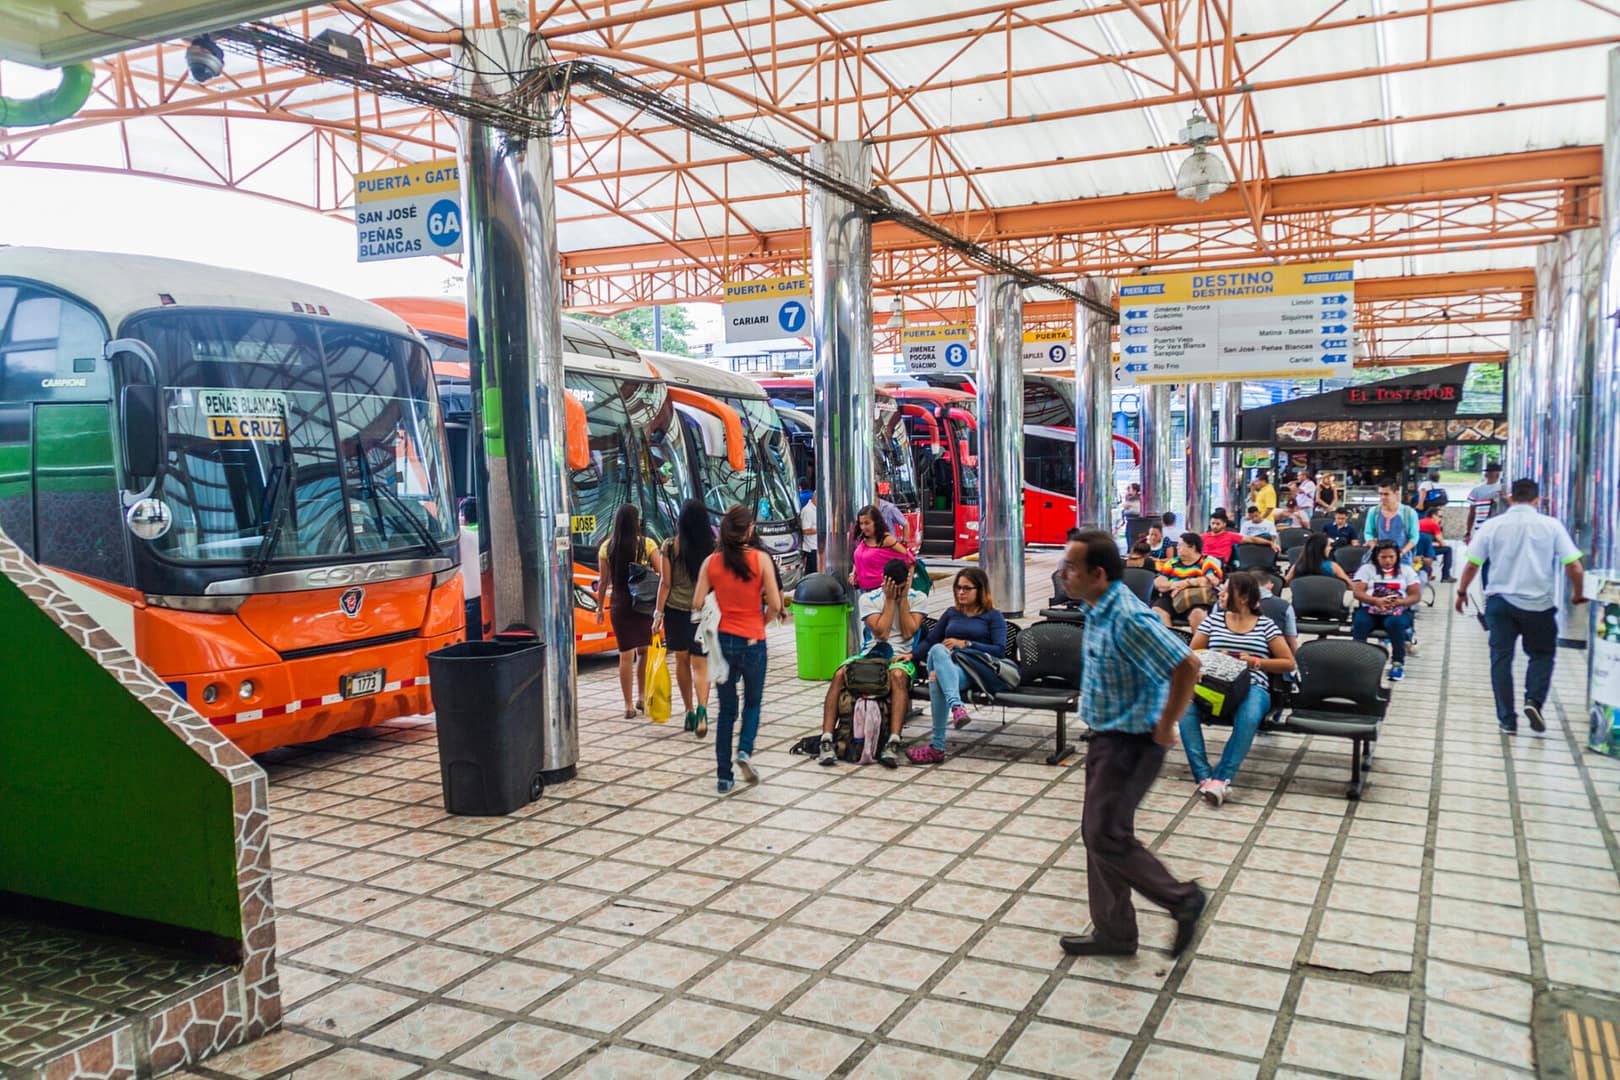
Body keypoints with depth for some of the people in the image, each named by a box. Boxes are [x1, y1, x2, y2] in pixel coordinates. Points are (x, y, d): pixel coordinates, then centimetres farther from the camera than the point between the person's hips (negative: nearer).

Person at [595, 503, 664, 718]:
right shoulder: (647, 544, -4)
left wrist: (600, 607, 11)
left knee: (626, 655, 3)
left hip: (618, 604, 1)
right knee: (643, 651, 15)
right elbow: (662, 575, -8)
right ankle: (642, 697, 19)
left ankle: (628, 706, 5)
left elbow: (603, 581, 3)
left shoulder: (606, 547, 1)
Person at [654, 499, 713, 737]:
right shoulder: (714, 547, -5)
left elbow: (665, 583, -5)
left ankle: (690, 713, 24)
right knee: (700, 664, 1)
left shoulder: (670, 547, -6)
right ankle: (702, 708, -23)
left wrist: (658, 614, 2)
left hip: (676, 610, 0)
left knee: (682, 661, 16)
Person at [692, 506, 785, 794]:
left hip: (722, 640, 2)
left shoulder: (712, 562, -1)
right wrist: (762, 622, 8)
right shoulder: (760, 559, -8)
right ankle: (745, 751, -6)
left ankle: (724, 777, 12)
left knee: (726, 709, 13)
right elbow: (775, 604, -10)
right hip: (752, 640, -2)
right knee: (752, 702, 19)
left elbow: (697, 603, -4)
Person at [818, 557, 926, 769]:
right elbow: (881, 633, -9)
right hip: (870, 654, 1)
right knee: (840, 674, -29)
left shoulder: (918, 598, 7)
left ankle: (893, 742, -45)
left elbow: (908, 633, -6)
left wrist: (903, 597, -6)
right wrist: (890, 599, -8)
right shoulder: (868, 599, 3)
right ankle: (826, 740, -32)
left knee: (898, 675, -39)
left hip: (901, 657, -1)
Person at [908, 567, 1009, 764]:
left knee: (938, 680, -38)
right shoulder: (951, 613, 31)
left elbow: (1000, 651, 1)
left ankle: (937, 747, -45)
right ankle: (957, 707, -58)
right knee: (938, 650, -37)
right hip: (947, 666, 3)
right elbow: (929, 641, 25)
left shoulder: (993, 616, 17)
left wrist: (965, 644, -6)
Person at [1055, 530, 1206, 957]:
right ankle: (1113, 932, 26)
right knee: (1098, 834, 14)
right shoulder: (1097, 610, 4)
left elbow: (1186, 666, -30)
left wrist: (1166, 726, -21)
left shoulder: (1127, 618, -26)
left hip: (1132, 742, -10)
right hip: (1108, 736, 10)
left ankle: (1182, 899, 15)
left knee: (1107, 837, -3)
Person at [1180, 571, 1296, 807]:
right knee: (1186, 709, -32)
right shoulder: (1214, 619, 18)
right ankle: (1204, 777, -37)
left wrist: (1257, 662, -5)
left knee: (1248, 719, -39)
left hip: (1252, 687, -2)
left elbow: (1288, 663, 10)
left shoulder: (1266, 625, 12)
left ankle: (1221, 777, -39)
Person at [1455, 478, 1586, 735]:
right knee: (1542, 654, 19)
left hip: (1500, 601, 1)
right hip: (1539, 603, 0)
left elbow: (1471, 564, -1)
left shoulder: (1492, 526, -2)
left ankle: (1507, 720, 9)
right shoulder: (1552, 526, -4)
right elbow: (1574, 567, -5)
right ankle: (1534, 700, -3)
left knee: (1501, 658, 8)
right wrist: (1578, 594, 13)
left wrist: (1462, 592, 15)